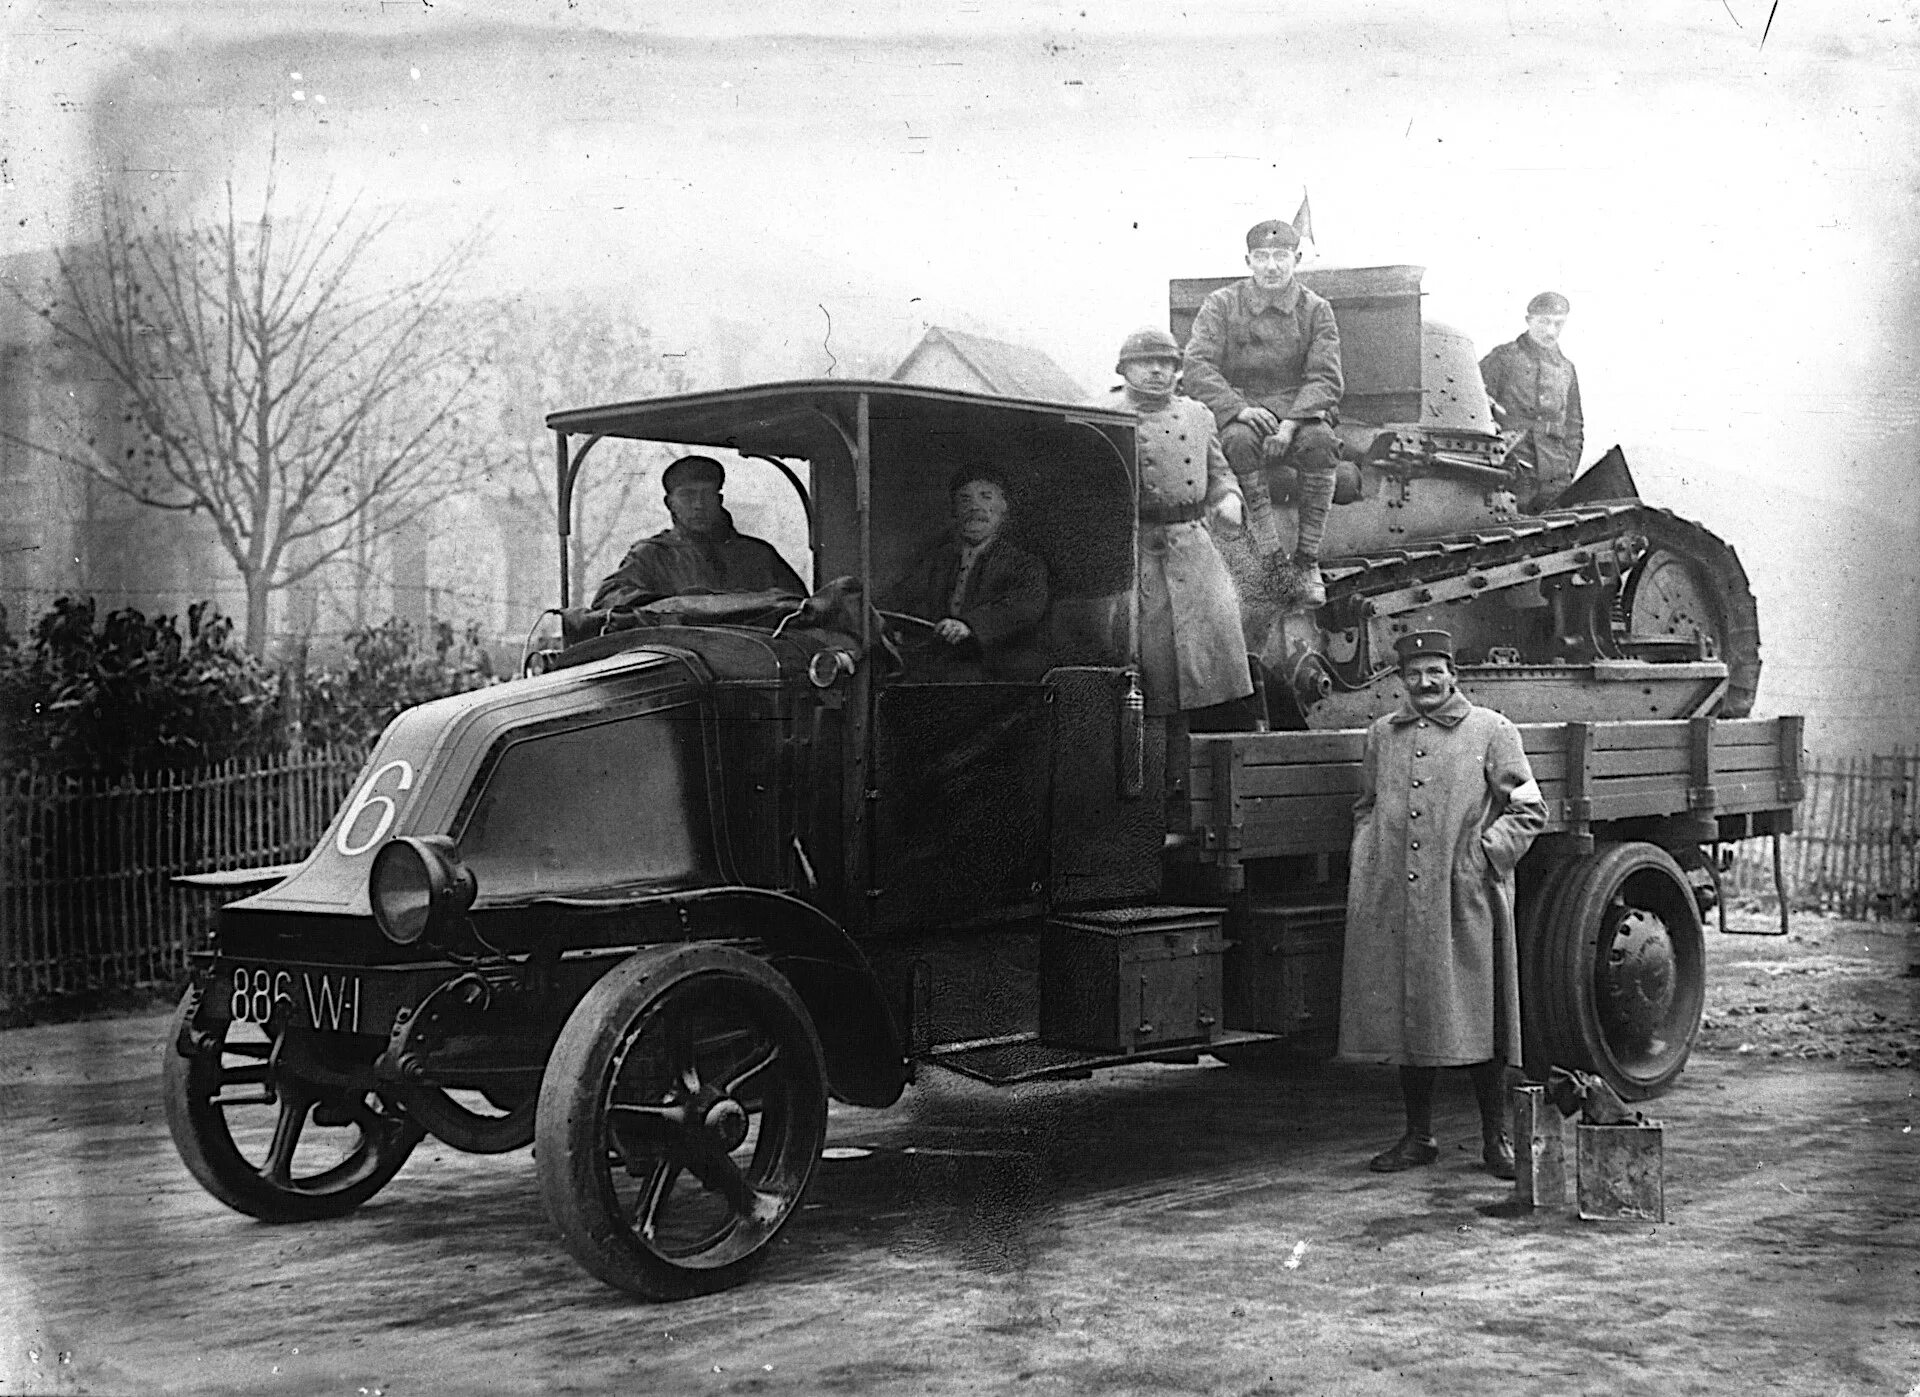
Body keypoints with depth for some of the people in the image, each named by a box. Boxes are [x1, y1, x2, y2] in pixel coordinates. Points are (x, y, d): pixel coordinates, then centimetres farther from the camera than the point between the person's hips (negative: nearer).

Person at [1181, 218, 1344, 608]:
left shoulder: (1316, 310, 5)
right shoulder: (1221, 305, 3)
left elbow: (1326, 378, -5)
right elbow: (1197, 367, -8)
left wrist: (1290, 425, -22)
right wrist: (1239, 408, -24)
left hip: (1299, 411, 1)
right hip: (1238, 406, -1)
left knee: (1319, 443, -33)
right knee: (1240, 441, -37)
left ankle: (1307, 561, -24)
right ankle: (1269, 557, -32)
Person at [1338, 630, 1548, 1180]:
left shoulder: (1491, 731, 3)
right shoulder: (1382, 734, 14)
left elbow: (1529, 811, 2)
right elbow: (1365, 806, 26)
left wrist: (1482, 855, -8)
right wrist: (1368, 861, 10)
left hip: (1465, 904, -4)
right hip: (1394, 904, 4)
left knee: (1476, 1017, 0)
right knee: (1405, 1014, 8)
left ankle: (1496, 1137, 11)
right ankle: (1418, 1136, 18)